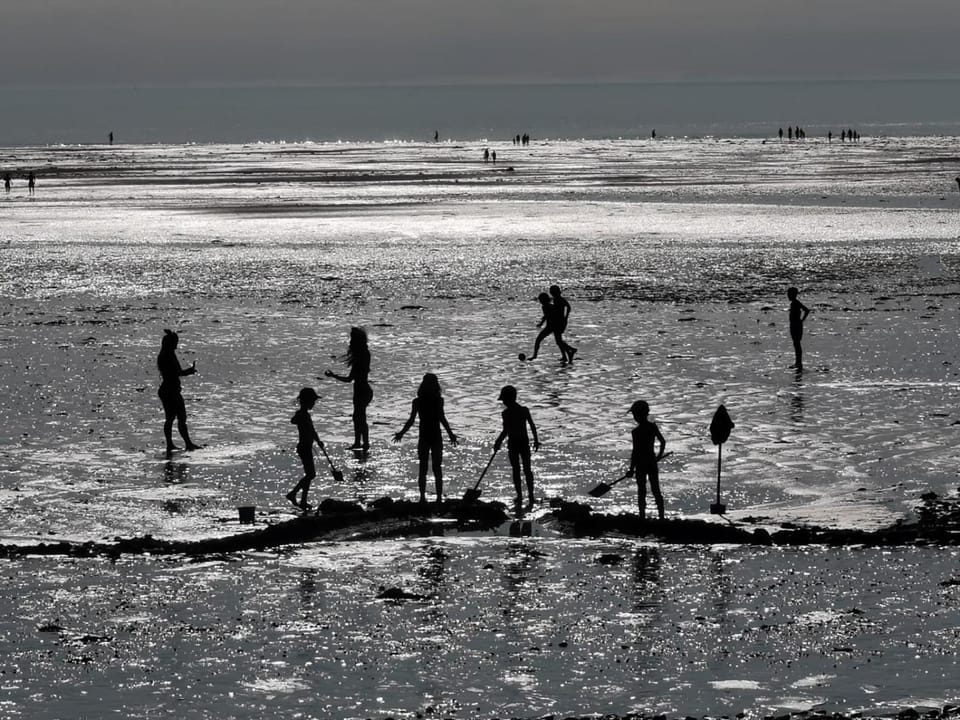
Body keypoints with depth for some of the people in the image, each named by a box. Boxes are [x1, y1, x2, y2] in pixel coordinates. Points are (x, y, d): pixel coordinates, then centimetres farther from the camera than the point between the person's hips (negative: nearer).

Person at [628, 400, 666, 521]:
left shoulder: (636, 432, -18)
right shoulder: (653, 427, 0)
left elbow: (635, 452, -17)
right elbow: (663, 442, 14)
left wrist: (631, 469, -10)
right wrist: (660, 455, 31)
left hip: (641, 463, -5)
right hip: (652, 461, 5)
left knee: (641, 492, 4)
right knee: (656, 490, 12)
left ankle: (642, 517, 6)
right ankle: (661, 516, 14)